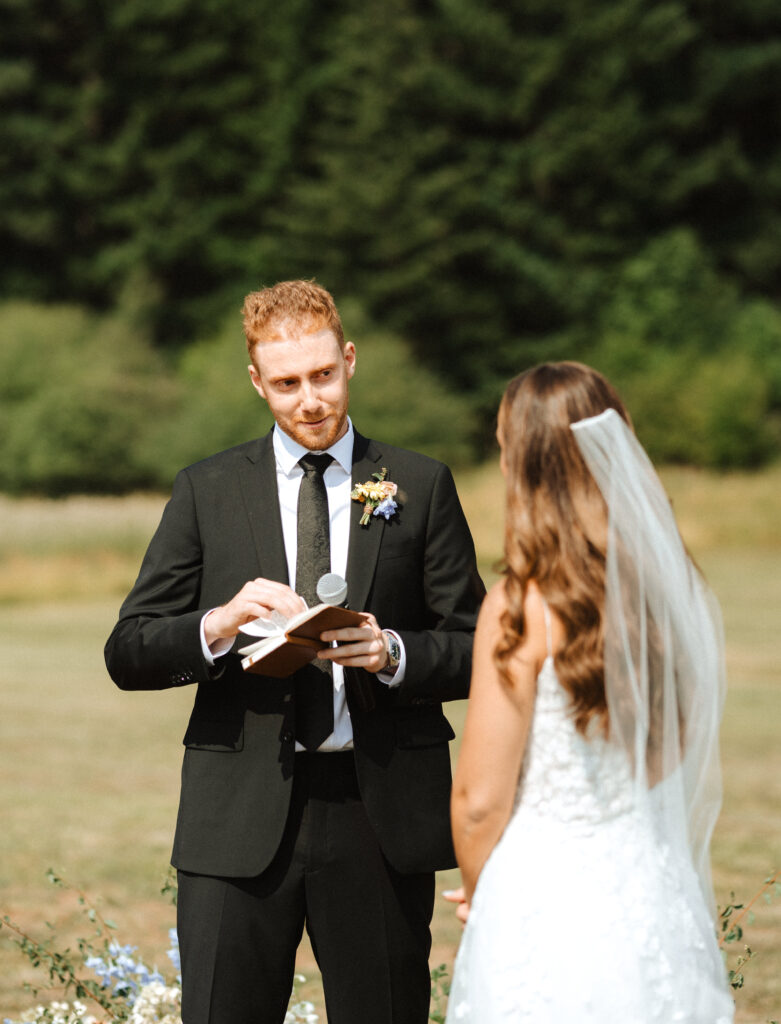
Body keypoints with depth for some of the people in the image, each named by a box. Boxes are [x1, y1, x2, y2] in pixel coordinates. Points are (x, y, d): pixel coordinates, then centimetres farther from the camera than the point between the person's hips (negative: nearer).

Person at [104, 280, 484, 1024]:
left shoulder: (421, 488, 8)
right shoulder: (207, 491, 8)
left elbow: (475, 649, 7)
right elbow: (128, 654, 4)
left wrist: (394, 653, -14)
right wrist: (218, 625, -15)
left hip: (379, 808, 0)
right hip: (240, 815, 0)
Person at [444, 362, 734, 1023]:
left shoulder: (522, 609, -16)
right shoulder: (678, 591, -1)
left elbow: (481, 801, -12)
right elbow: (698, 777, 8)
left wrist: (476, 895, 7)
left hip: (544, 905, -5)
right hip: (655, 894, 5)